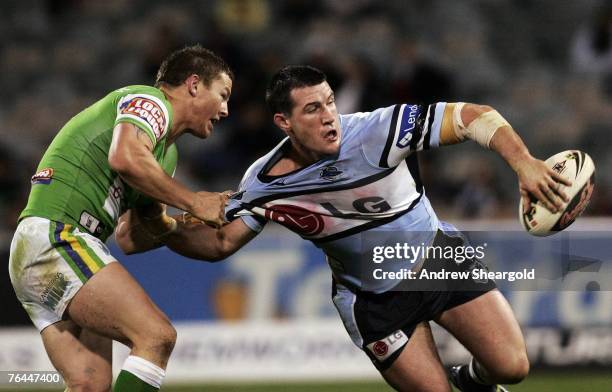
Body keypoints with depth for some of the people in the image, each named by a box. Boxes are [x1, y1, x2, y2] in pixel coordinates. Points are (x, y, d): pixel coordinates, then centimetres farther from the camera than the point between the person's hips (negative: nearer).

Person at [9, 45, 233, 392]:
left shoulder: (168, 153, 27)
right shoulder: (151, 102, -2)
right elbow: (125, 157, -23)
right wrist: (192, 201, -13)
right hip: (57, 235, -10)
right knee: (157, 336, -20)